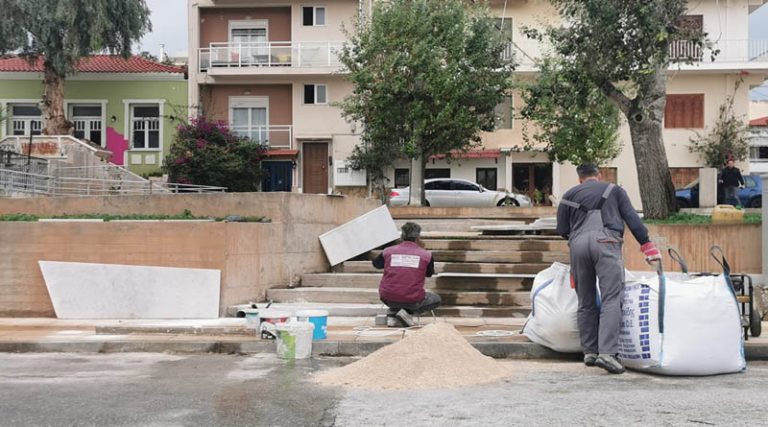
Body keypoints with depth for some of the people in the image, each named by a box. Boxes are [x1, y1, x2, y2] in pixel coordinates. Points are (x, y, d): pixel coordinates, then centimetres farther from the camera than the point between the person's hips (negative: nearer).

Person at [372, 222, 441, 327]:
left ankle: (392, 312, 10)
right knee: (436, 299, 25)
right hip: (412, 300, -3)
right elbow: (429, 274, 17)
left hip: (388, 299, 3)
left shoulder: (388, 251, 3)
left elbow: (376, 264, 23)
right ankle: (408, 311, 1)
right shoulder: (426, 255, -1)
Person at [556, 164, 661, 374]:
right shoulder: (614, 190, 22)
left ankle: (590, 352, 13)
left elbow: (562, 229, 19)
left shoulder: (569, 195, 25)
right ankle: (606, 352, -21)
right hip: (605, 242, -3)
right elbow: (632, 219, 13)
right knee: (611, 300, -8)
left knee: (585, 302, 12)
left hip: (578, 244, 3)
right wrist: (647, 246, 14)